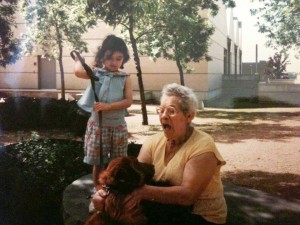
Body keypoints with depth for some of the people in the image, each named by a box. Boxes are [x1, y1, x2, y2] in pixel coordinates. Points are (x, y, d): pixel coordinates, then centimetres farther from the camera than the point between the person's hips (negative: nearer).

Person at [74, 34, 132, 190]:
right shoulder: (96, 73, -4)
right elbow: (78, 72, -23)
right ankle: (97, 189, 24)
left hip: (118, 126, 1)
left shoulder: (125, 78, -1)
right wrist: (78, 59, -4)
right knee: (97, 161, 8)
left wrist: (108, 106, -21)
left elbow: (128, 101, -11)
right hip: (98, 125, -1)